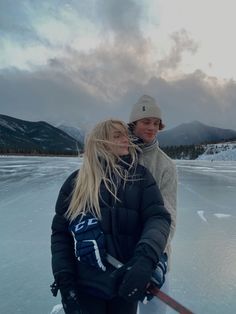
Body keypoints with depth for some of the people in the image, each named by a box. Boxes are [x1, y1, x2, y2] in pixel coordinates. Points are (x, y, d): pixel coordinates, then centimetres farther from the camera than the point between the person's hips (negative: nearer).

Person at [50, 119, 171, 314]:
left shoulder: (140, 176, -4)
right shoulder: (77, 181, -5)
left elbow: (158, 217, -12)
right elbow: (60, 233, -1)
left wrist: (145, 259, -28)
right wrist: (64, 280, -6)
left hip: (126, 284, 1)